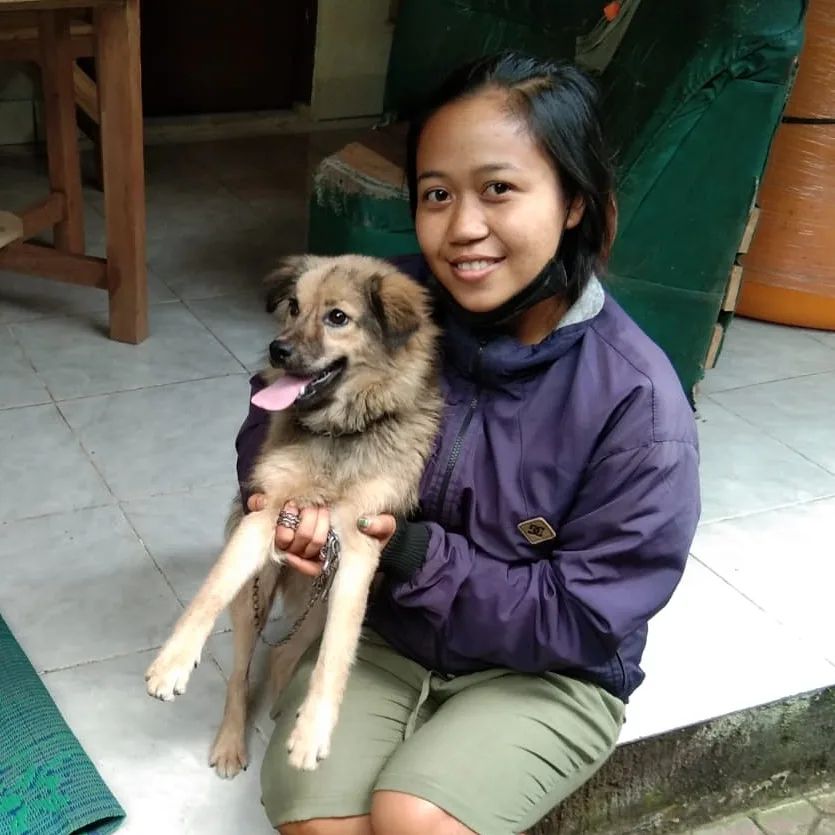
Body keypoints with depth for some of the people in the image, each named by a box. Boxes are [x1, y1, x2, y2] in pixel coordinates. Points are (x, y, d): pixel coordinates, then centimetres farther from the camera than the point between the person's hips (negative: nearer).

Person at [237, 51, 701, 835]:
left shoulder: (639, 407, -23)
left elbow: (582, 618, -18)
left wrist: (413, 553, -24)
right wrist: (288, 491, -17)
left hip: (545, 671, -2)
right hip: (383, 630, 3)